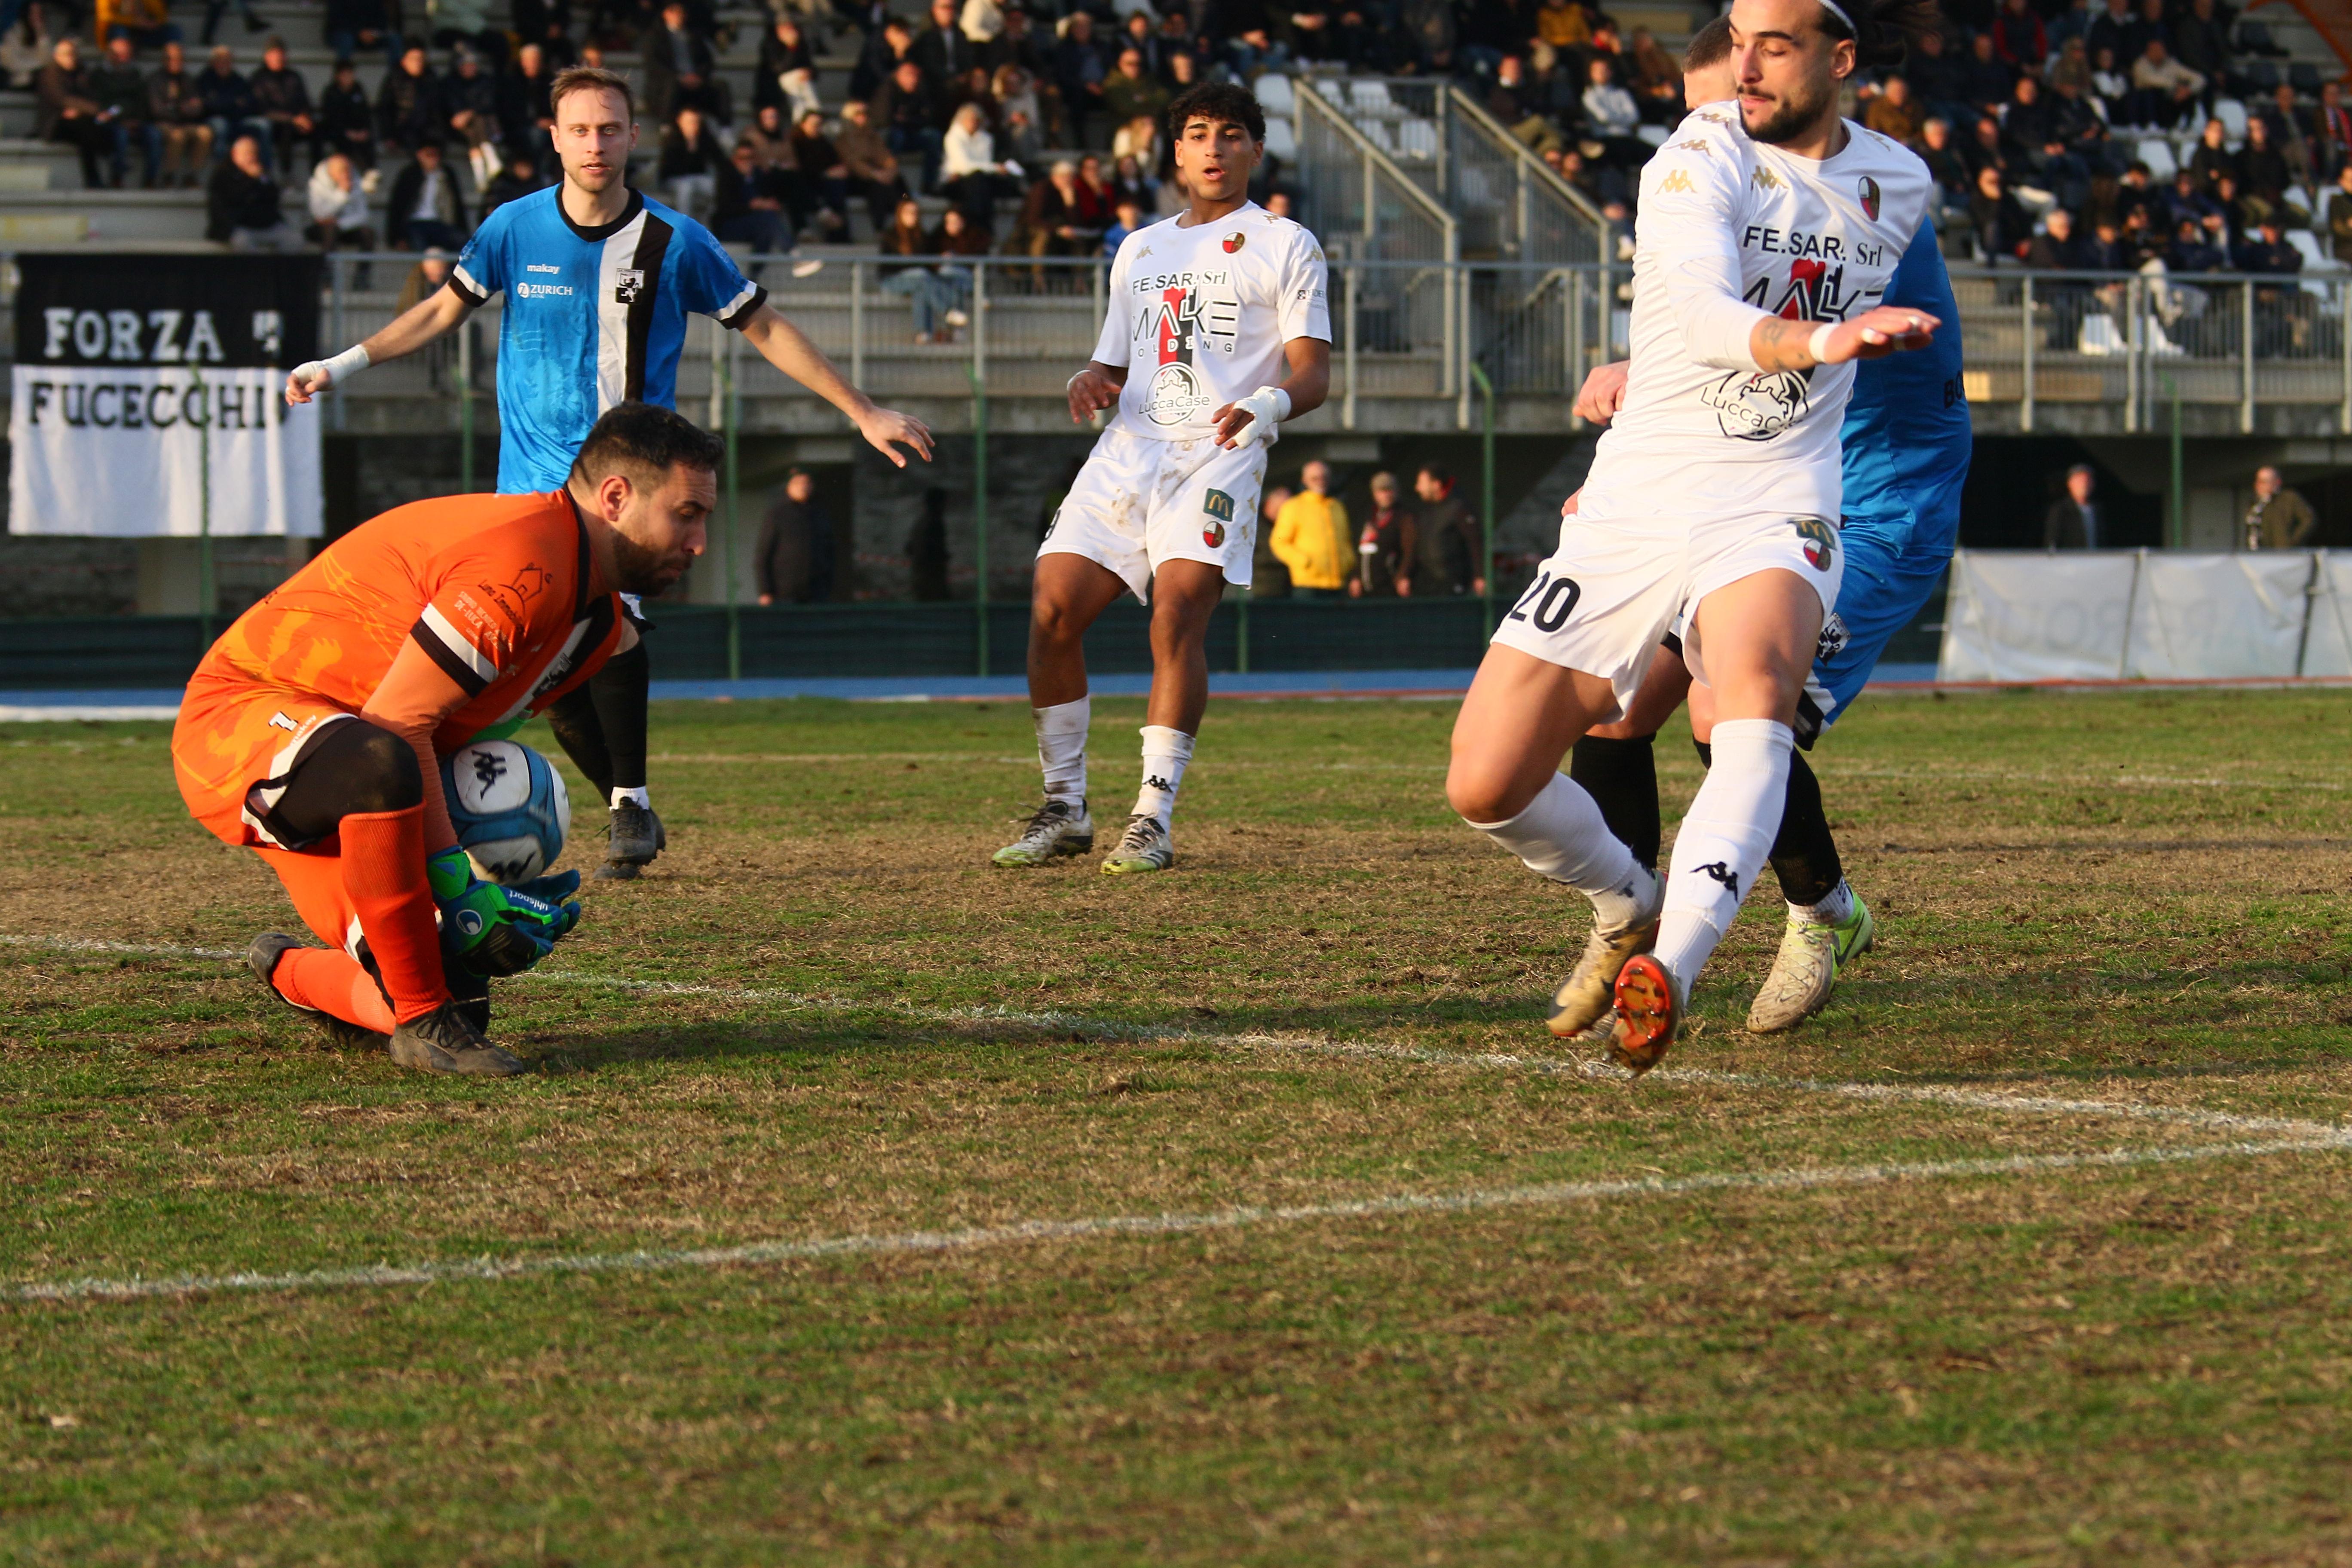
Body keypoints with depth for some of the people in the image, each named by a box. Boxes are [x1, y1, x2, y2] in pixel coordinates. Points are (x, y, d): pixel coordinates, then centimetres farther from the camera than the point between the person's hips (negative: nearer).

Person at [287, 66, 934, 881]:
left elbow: (765, 329, 6)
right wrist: (345, 364, 5)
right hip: (532, 477, 3)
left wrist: (865, 412, 6)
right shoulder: (514, 229, 1)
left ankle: (633, 798, -17)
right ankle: (628, 814, 16)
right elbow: (444, 310, 14)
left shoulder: (673, 242, -3)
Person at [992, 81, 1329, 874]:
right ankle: (1064, 809, 5)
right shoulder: (1140, 249, 25)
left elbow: (1313, 372, -1)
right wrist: (1090, 384, 2)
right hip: (1128, 451, 5)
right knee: (1052, 610, -7)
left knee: (1177, 622, -20)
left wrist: (1268, 403, -24)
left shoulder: (1284, 245, 8)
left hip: (1217, 456, -5)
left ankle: (1153, 821, -15)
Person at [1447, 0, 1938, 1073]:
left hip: (1772, 510, 1)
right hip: (1633, 505, -1)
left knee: (1755, 692, -34)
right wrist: (1816, 342, -47)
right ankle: (1629, 909, 26)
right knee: (1485, 786, -5)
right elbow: (1703, 312, -30)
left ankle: (1668, 970, -46)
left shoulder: (1898, 185, 7)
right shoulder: (1699, 161, -9)